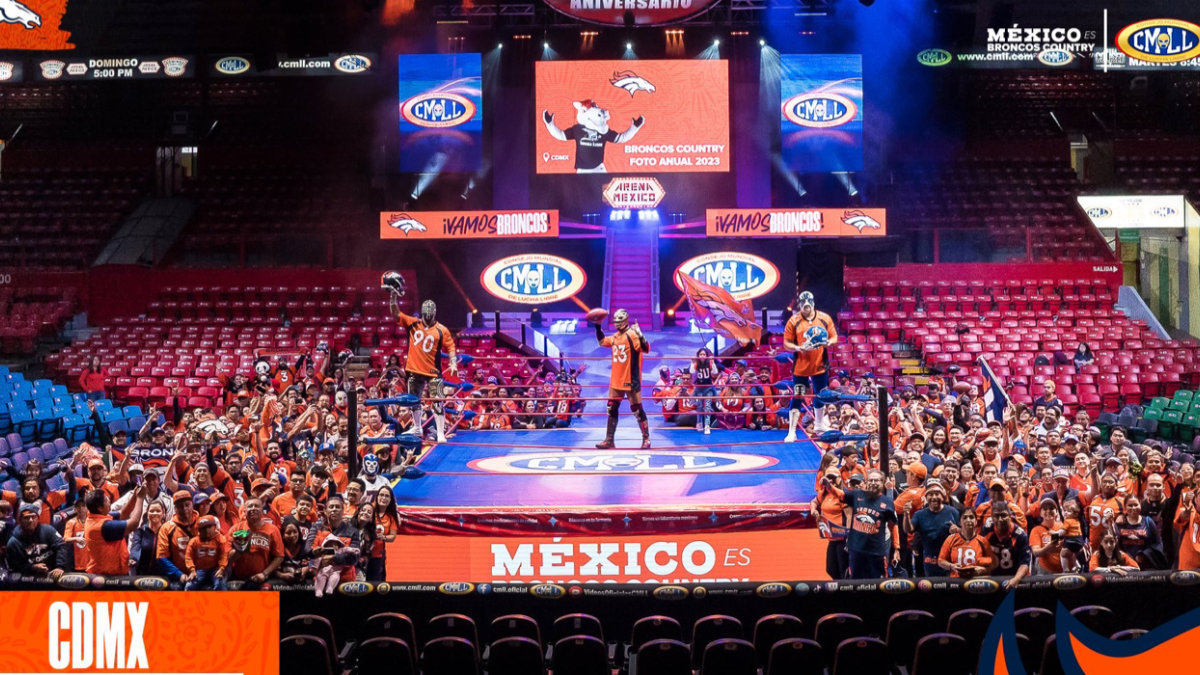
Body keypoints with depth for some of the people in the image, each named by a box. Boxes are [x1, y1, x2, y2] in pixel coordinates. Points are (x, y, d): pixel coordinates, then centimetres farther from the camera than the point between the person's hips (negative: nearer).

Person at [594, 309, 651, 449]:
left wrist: (640, 334, -39)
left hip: (631, 380, -8)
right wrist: (598, 327, 15)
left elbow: (646, 349, -25)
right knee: (612, 409, 10)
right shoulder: (615, 336, 10)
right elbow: (602, 341, 27)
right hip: (616, 380, 8)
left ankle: (646, 438, 9)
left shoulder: (633, 335, -13)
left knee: (637, 409, -1)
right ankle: (609, 440, 16)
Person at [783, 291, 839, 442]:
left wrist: (829, 342, -16)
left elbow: (834, 337, 6)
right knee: (797, 399, -3)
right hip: (800, 367, -3)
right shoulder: (793, 321, -6)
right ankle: (791, 432, 0)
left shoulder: (825, 318, 0)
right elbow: (786, 343, -5)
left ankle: (820, 426, 37)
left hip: (820, 366, 3)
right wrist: (798, 348, -24)